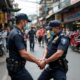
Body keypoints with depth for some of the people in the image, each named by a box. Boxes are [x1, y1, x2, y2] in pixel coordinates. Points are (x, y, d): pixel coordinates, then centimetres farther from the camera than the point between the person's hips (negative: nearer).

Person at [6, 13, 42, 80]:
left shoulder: (14, 32, 11)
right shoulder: (17, 34, -20)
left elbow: (23, 52, 14)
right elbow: (23, 54, -26)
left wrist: (37, 59, 11)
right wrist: (37, 62, -16)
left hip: (14, 66, 10)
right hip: (17, 67, -10)